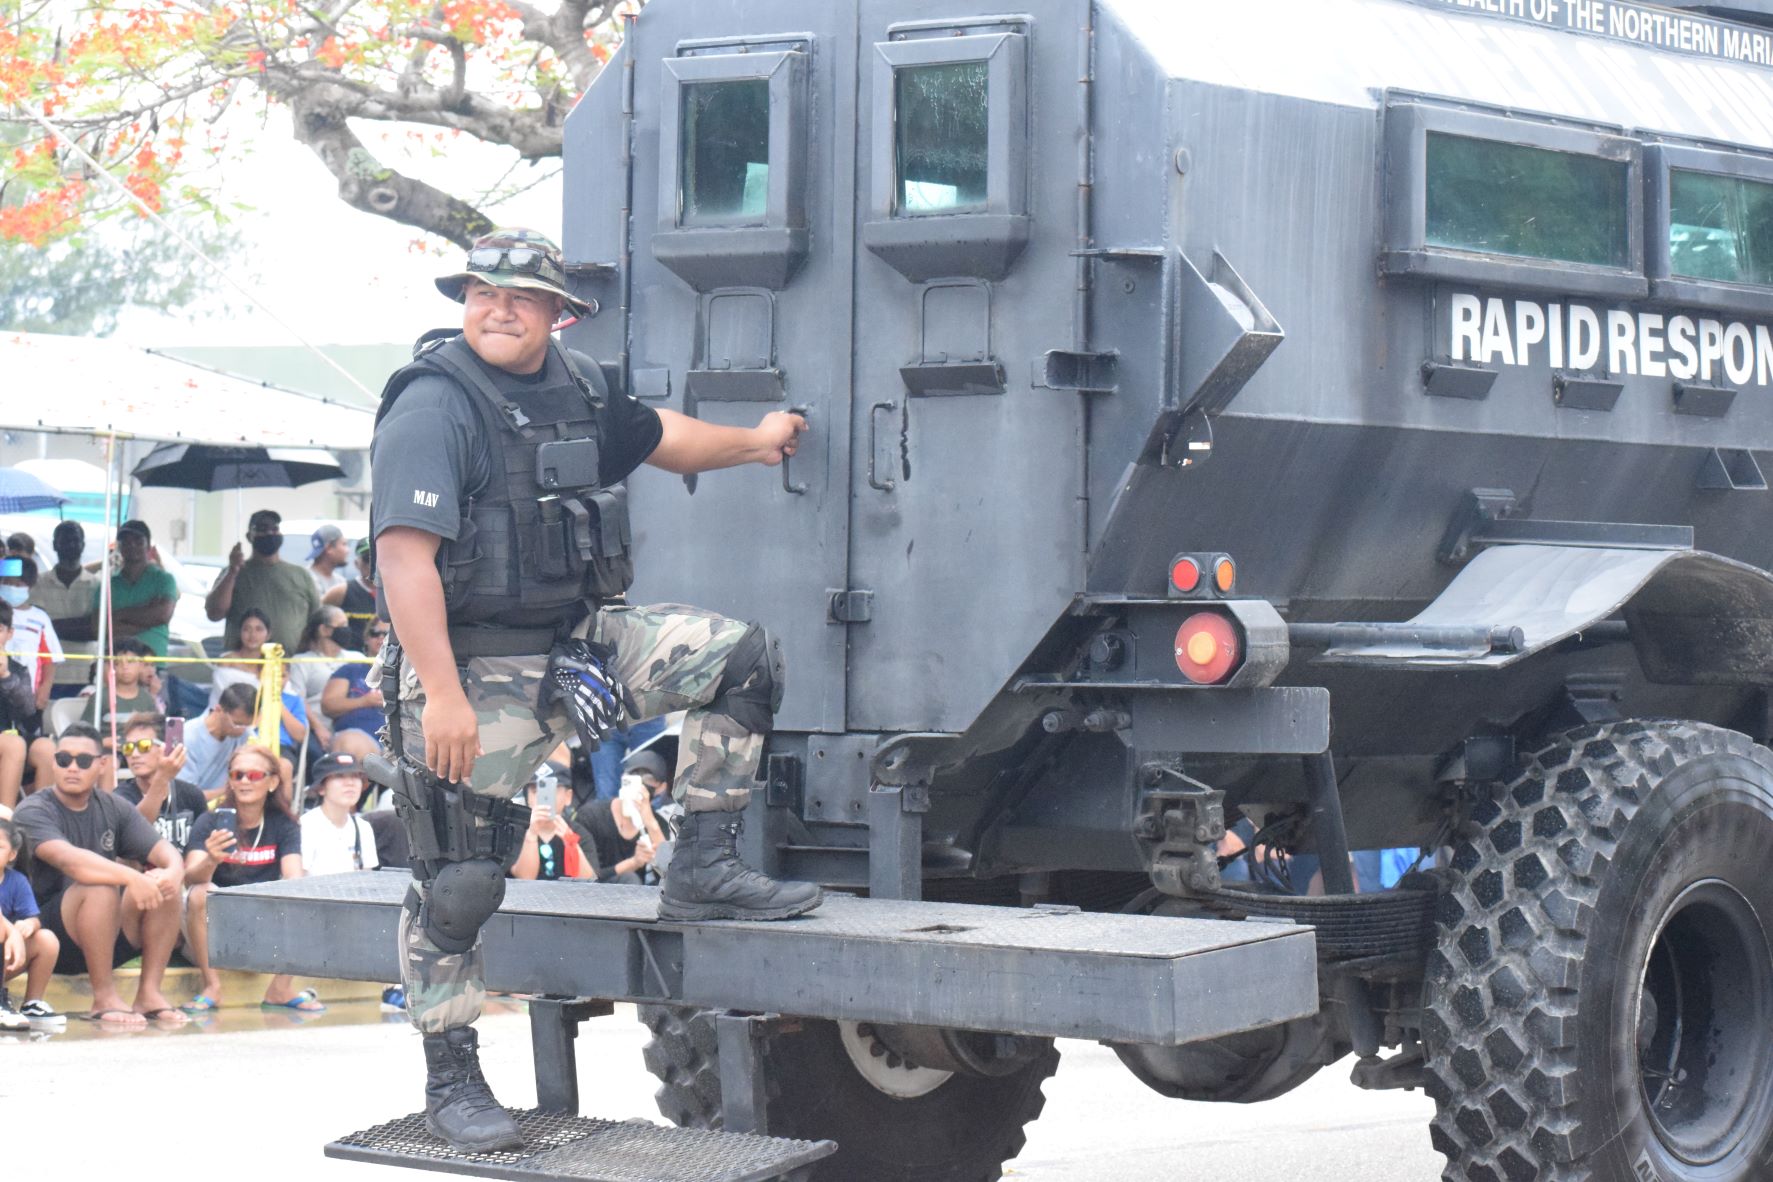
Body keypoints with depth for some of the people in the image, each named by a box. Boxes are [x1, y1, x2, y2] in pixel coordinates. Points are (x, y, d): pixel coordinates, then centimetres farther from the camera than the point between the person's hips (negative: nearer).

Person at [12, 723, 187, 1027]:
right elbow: (68, 859, -30)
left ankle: (149, 993, -13)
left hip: (107, 935, 6)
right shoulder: (34, 812, -11)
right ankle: (104, 997, -23)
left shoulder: (113, 808, 8)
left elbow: (163, 850, -2)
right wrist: (132, 877, -43)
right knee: (100, 888, -32)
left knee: (164, 882, -14)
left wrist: (174, 871, -28)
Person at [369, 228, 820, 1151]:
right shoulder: (433, 406, -16)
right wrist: (442, 695, -29)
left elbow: (656, 436, 31)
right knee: (459, 884, -3)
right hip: (475, 671, -7)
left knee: (737, 658, -2)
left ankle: (703, 870, 4)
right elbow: (405, 556, -23)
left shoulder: (576, 390, 8)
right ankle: (451, 1085, 10)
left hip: (578, 642, 7)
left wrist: (752, 442, 44)